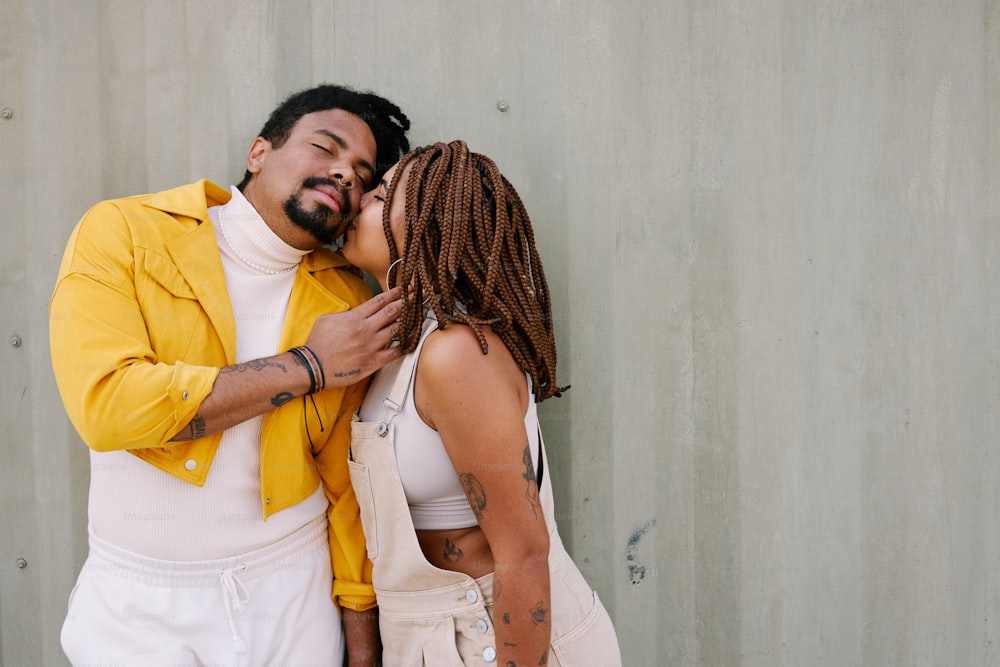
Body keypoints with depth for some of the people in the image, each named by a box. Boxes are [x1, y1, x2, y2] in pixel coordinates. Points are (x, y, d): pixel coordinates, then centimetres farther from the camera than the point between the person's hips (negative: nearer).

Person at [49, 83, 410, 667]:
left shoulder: (349, 304, -2)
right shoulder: (122, 232, -8)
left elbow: (349, 484, 2)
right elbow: (106, 404, -23)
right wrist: (306, 367, -18)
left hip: (293, 594, 2)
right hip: (140, 601, -1)